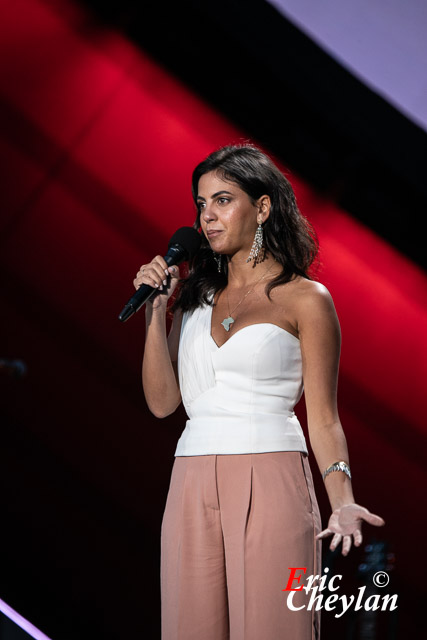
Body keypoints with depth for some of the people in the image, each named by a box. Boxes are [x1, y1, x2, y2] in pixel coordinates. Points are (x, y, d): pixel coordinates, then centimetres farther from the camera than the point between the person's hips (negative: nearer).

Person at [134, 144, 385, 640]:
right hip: (193, 486, 4)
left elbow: (323, 420, -1)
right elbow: (162, 402, 10)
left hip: (270, 485, -4)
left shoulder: (305, 299, 2)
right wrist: (156, 312, 4)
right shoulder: (196, 295, 16)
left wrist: (343, 504, -15)